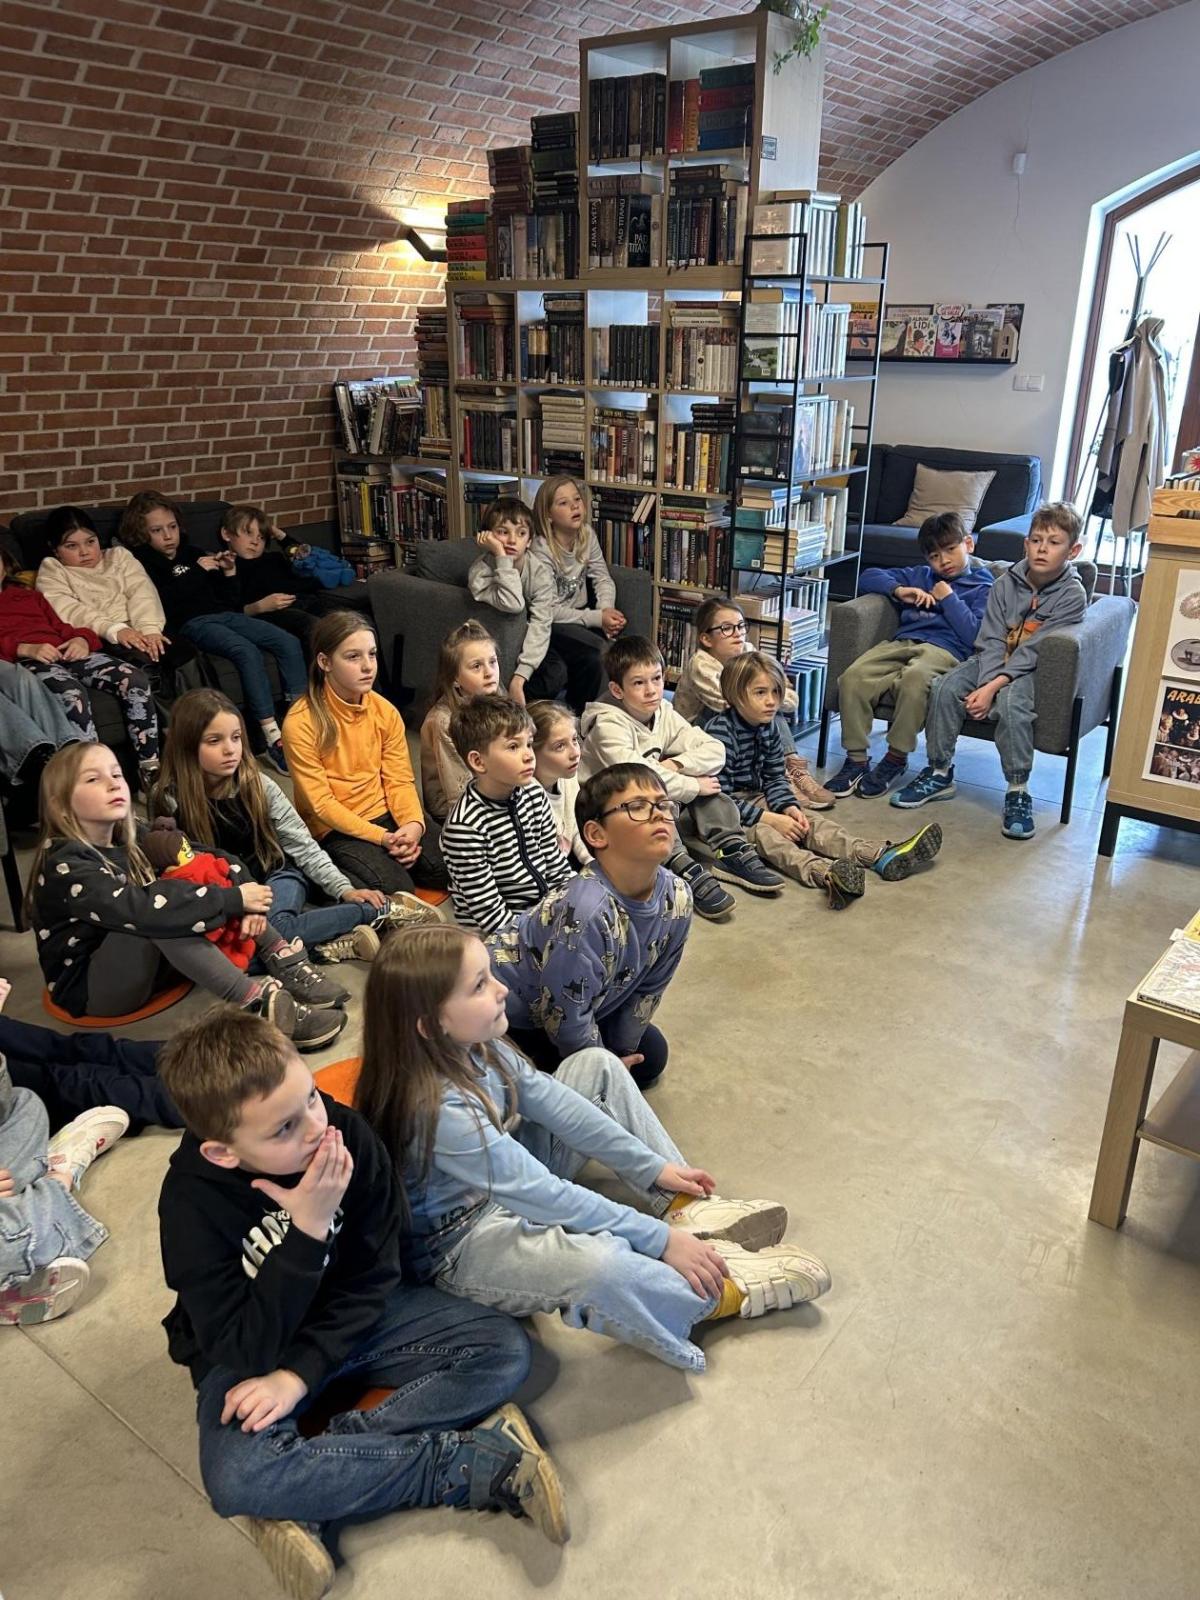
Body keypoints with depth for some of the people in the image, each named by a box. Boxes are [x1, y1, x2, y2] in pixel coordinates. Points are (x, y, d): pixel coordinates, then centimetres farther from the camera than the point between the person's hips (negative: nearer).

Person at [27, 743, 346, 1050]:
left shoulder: (128, 842, 3)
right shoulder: (65, 865, -20)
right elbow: (141, 910, -36)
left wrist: (243, 898, -18)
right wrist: (232, 900, -32)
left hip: (146, 966, 8)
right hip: (89, 990, -8)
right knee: (160, 912, -34)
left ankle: (287, 965, -18)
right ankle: (259, 1003, -37)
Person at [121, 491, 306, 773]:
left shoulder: (193, 553, 24)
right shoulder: (143, 562, 7)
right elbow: (162, 601, -13)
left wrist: (228, 572, 9)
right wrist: (197, 572, -10)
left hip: (224, 614, 6)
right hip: (192, 623, -6)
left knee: (289, 644, -15)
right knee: (248, 651, -33)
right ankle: (273, 737, -36)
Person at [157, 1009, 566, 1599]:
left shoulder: (349, 1137, -21)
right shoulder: (191, 1200, -26)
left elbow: (372, 1281, -11)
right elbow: (243, 1350, -26)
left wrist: (299, 1375, -22)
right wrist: (308, 1230, -36)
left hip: (349, 1321, 3)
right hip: (250, 1351, -3)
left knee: (504, 1351, -12)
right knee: (235, 1478, -33)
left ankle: (302, 1498, -21)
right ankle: (478, 1463, -23)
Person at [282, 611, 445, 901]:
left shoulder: (385, 711, 2)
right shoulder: (301, 722, -14)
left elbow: (400, 779, 0)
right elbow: (320, 803, -14)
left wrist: (413, 823, -21)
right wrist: (380, 837, -23)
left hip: (385, 816, 6)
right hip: (334, 829, -5)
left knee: (447, 867, -15)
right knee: (396, 887, -27)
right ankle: (340, 876, 0)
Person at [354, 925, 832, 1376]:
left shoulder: (473, 1045, -12)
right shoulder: (436, 1109, -35)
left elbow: (550, 1100, -3)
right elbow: (543, 1196, -31)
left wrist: (653, 1168, -3)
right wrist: (659, 1239, -25)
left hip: (509, 1178, 9)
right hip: (462, 1241, -9)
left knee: (597, 1066, 8)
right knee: (600, 1265, -38)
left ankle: (687, 1208, 0)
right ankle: (722, 1293, -8)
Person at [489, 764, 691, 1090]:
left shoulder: (676, 898, -17)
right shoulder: (585, 912, -40)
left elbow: (648, 988, -2)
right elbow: (563, 1015, -27)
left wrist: (623, 1052, 5)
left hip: (586, 1008, 8)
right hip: (508, 1016, -7)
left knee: (650, 1056, 14)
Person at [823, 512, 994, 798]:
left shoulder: (982, 587, 17)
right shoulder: (920, 576, 33)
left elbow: (975, 636, 0)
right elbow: (868, 577, 26)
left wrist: (948, 599, 4)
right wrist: (899, 590, 10)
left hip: (944, 650, -5)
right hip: (902, 643, 5)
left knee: (914, 678, -40)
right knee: (852, 678, -26)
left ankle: (896, 758, -24)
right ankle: (856, 759, -18)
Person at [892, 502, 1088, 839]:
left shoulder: (1072, 594, -10)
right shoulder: (1006, 583, 2)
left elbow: (1032, 650, -18)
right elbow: (992, 640, -5)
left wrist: (993, 688, -25)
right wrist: (985, 685, -21)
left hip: (1032, 670, -4)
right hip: (991, 662, 4)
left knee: (1011, 703, -35)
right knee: (945, 688, -22)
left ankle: (1018, 792, -23)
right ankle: (939, 774, -7)